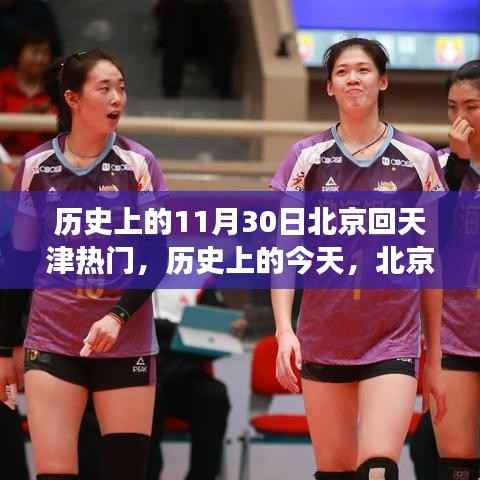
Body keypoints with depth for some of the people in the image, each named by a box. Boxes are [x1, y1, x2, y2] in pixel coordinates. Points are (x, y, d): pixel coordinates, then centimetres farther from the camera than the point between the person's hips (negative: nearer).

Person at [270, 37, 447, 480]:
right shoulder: (307, 157, 4)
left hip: (394, 342, -2)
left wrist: (434, 358, 9)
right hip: (322, 341, 2)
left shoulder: (418, 160, 3)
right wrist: (284, 329, -13)